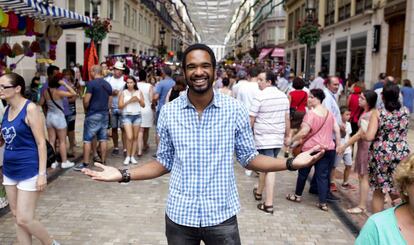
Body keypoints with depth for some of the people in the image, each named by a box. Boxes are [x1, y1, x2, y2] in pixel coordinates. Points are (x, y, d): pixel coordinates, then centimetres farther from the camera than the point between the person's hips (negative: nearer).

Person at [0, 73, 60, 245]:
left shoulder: (30, 108, -14)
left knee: (24, 219, -4)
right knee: (17, 217, 13)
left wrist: (42, 174, -18)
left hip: (29, 171, -8)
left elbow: (41, 142, -15)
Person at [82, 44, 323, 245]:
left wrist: (291, 162, -12)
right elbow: (164, 162, 4)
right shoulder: (168, 112, -4)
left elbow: (248, 157, 0)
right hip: (179, 216, 2)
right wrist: (124, 175, -5)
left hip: (221, 216, -1)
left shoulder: (235, 110, -8)